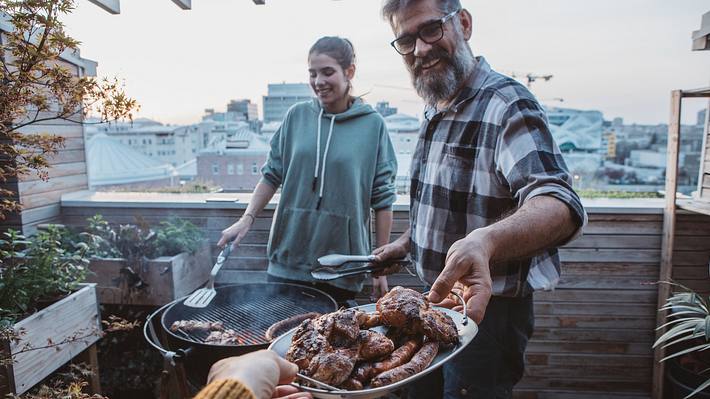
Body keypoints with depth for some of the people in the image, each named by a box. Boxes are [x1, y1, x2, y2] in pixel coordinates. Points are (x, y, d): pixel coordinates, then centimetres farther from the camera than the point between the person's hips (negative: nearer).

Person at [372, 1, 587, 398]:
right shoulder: (436, 112, 7)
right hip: (437, 302, 9)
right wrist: (407, 241, 18)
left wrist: (484, 241, -53)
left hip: (485, 307, -8)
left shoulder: (506, 103, -21)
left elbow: (559, 204, -36)